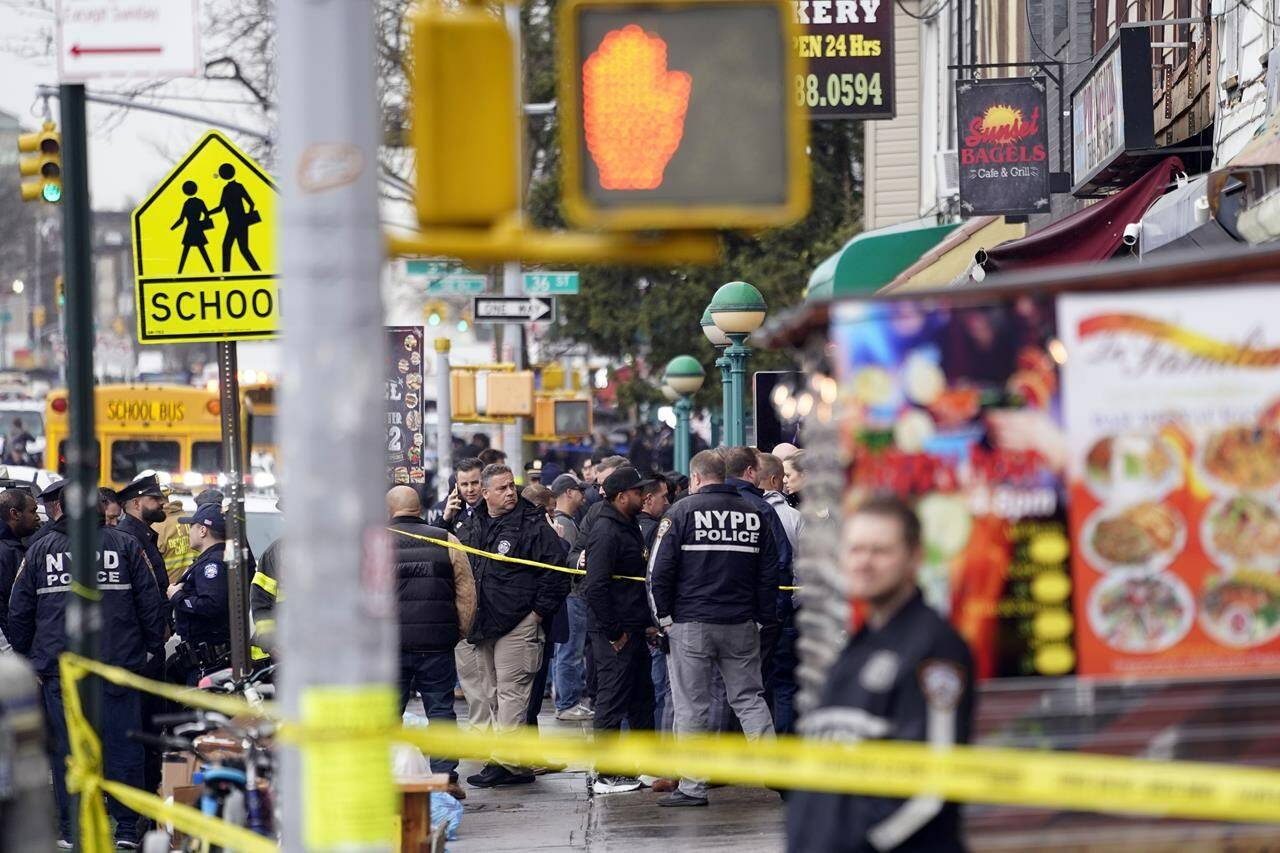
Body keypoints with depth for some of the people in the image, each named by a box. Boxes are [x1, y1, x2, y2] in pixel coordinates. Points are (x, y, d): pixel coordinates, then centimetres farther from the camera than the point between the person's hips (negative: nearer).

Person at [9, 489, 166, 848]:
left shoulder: (39, 550, 6)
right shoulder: (125, 545, 4)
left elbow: (19, 612, 9)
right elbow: (150, 601, 3)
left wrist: (25, 657, 19)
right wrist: (154, 649, 12)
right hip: (119, 666, 0)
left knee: (67, 748, 5)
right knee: (122, 745, 4)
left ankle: (71, 830, 6)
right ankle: (127, 828, 5)